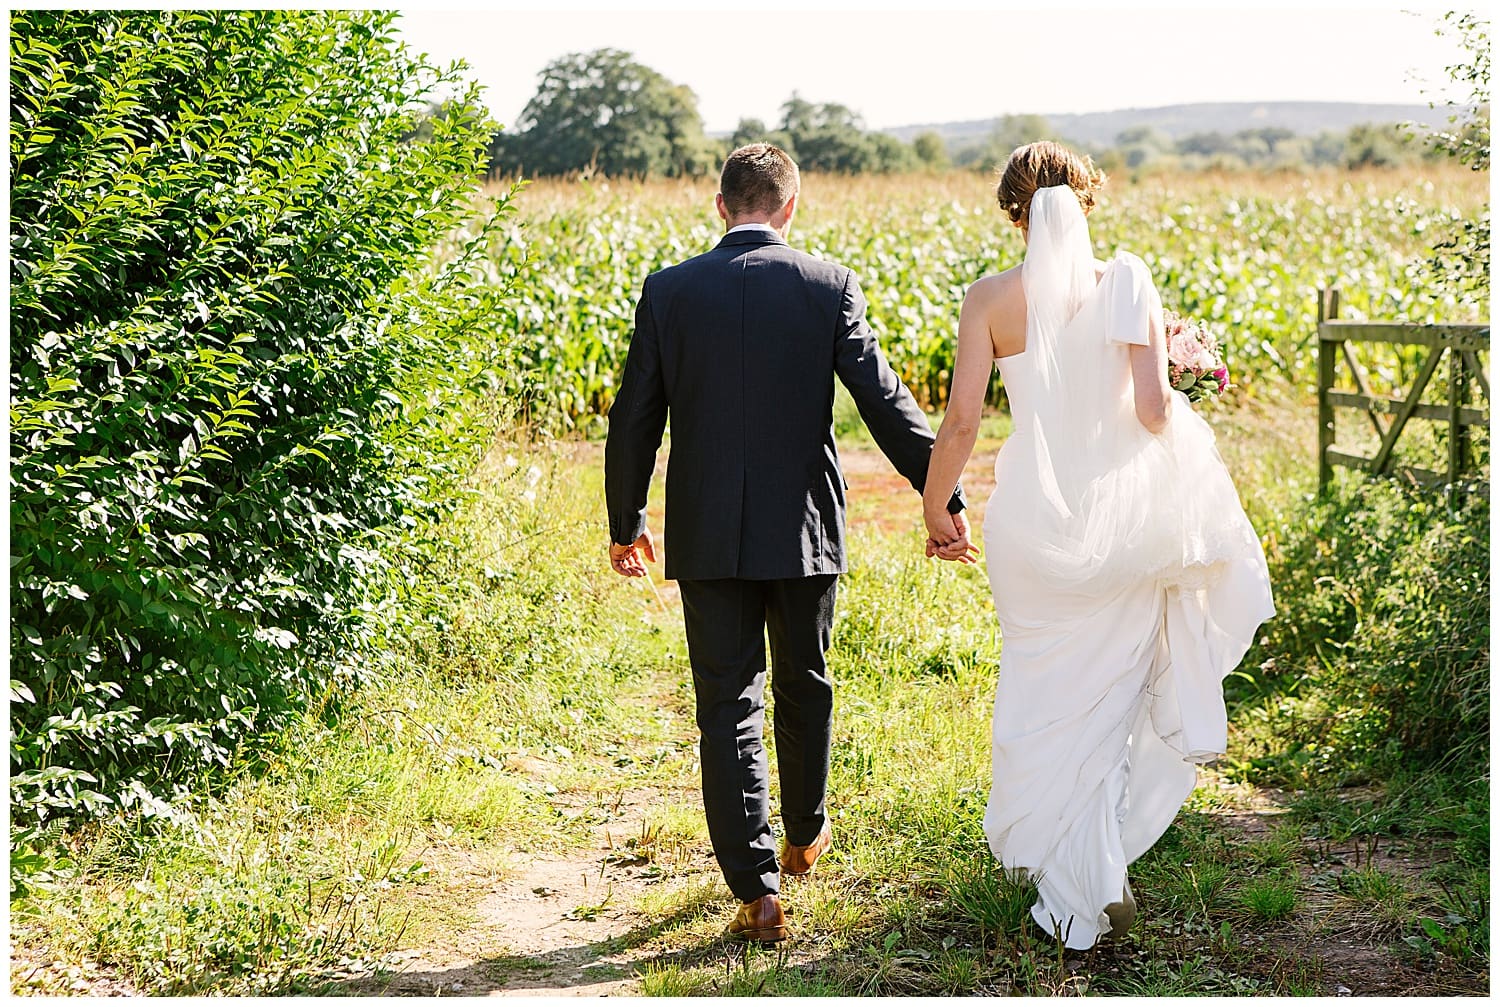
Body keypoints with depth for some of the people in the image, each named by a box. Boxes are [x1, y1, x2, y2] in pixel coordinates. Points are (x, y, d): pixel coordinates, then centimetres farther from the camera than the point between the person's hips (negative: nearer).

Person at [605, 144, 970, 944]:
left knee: (727, 709, 4)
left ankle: (757, 891, -1)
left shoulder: (668, 291, -3)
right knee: (803, 685, 21)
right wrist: (944, 499, -1)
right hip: (804, 527, 1)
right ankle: (804, 835, 41)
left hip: (708, 536, 0)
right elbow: (883, 401, -7)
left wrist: (625, 520, 13)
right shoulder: (829, 286, -5)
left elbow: (634, 419, 1)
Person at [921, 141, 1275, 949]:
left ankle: (1072, 899, 18)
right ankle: (1105, 875, 23)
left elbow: (960, 420, -8)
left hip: (1036, 519, -1)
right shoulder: (1127, 285, -3)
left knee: (1048, 700, 12)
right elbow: (1154, 411, -9)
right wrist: (1180, 393, 15)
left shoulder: (992, 297, -5)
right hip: (1123, 516, 1)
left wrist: (934, 509, 7)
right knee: (1111, 698, 17)